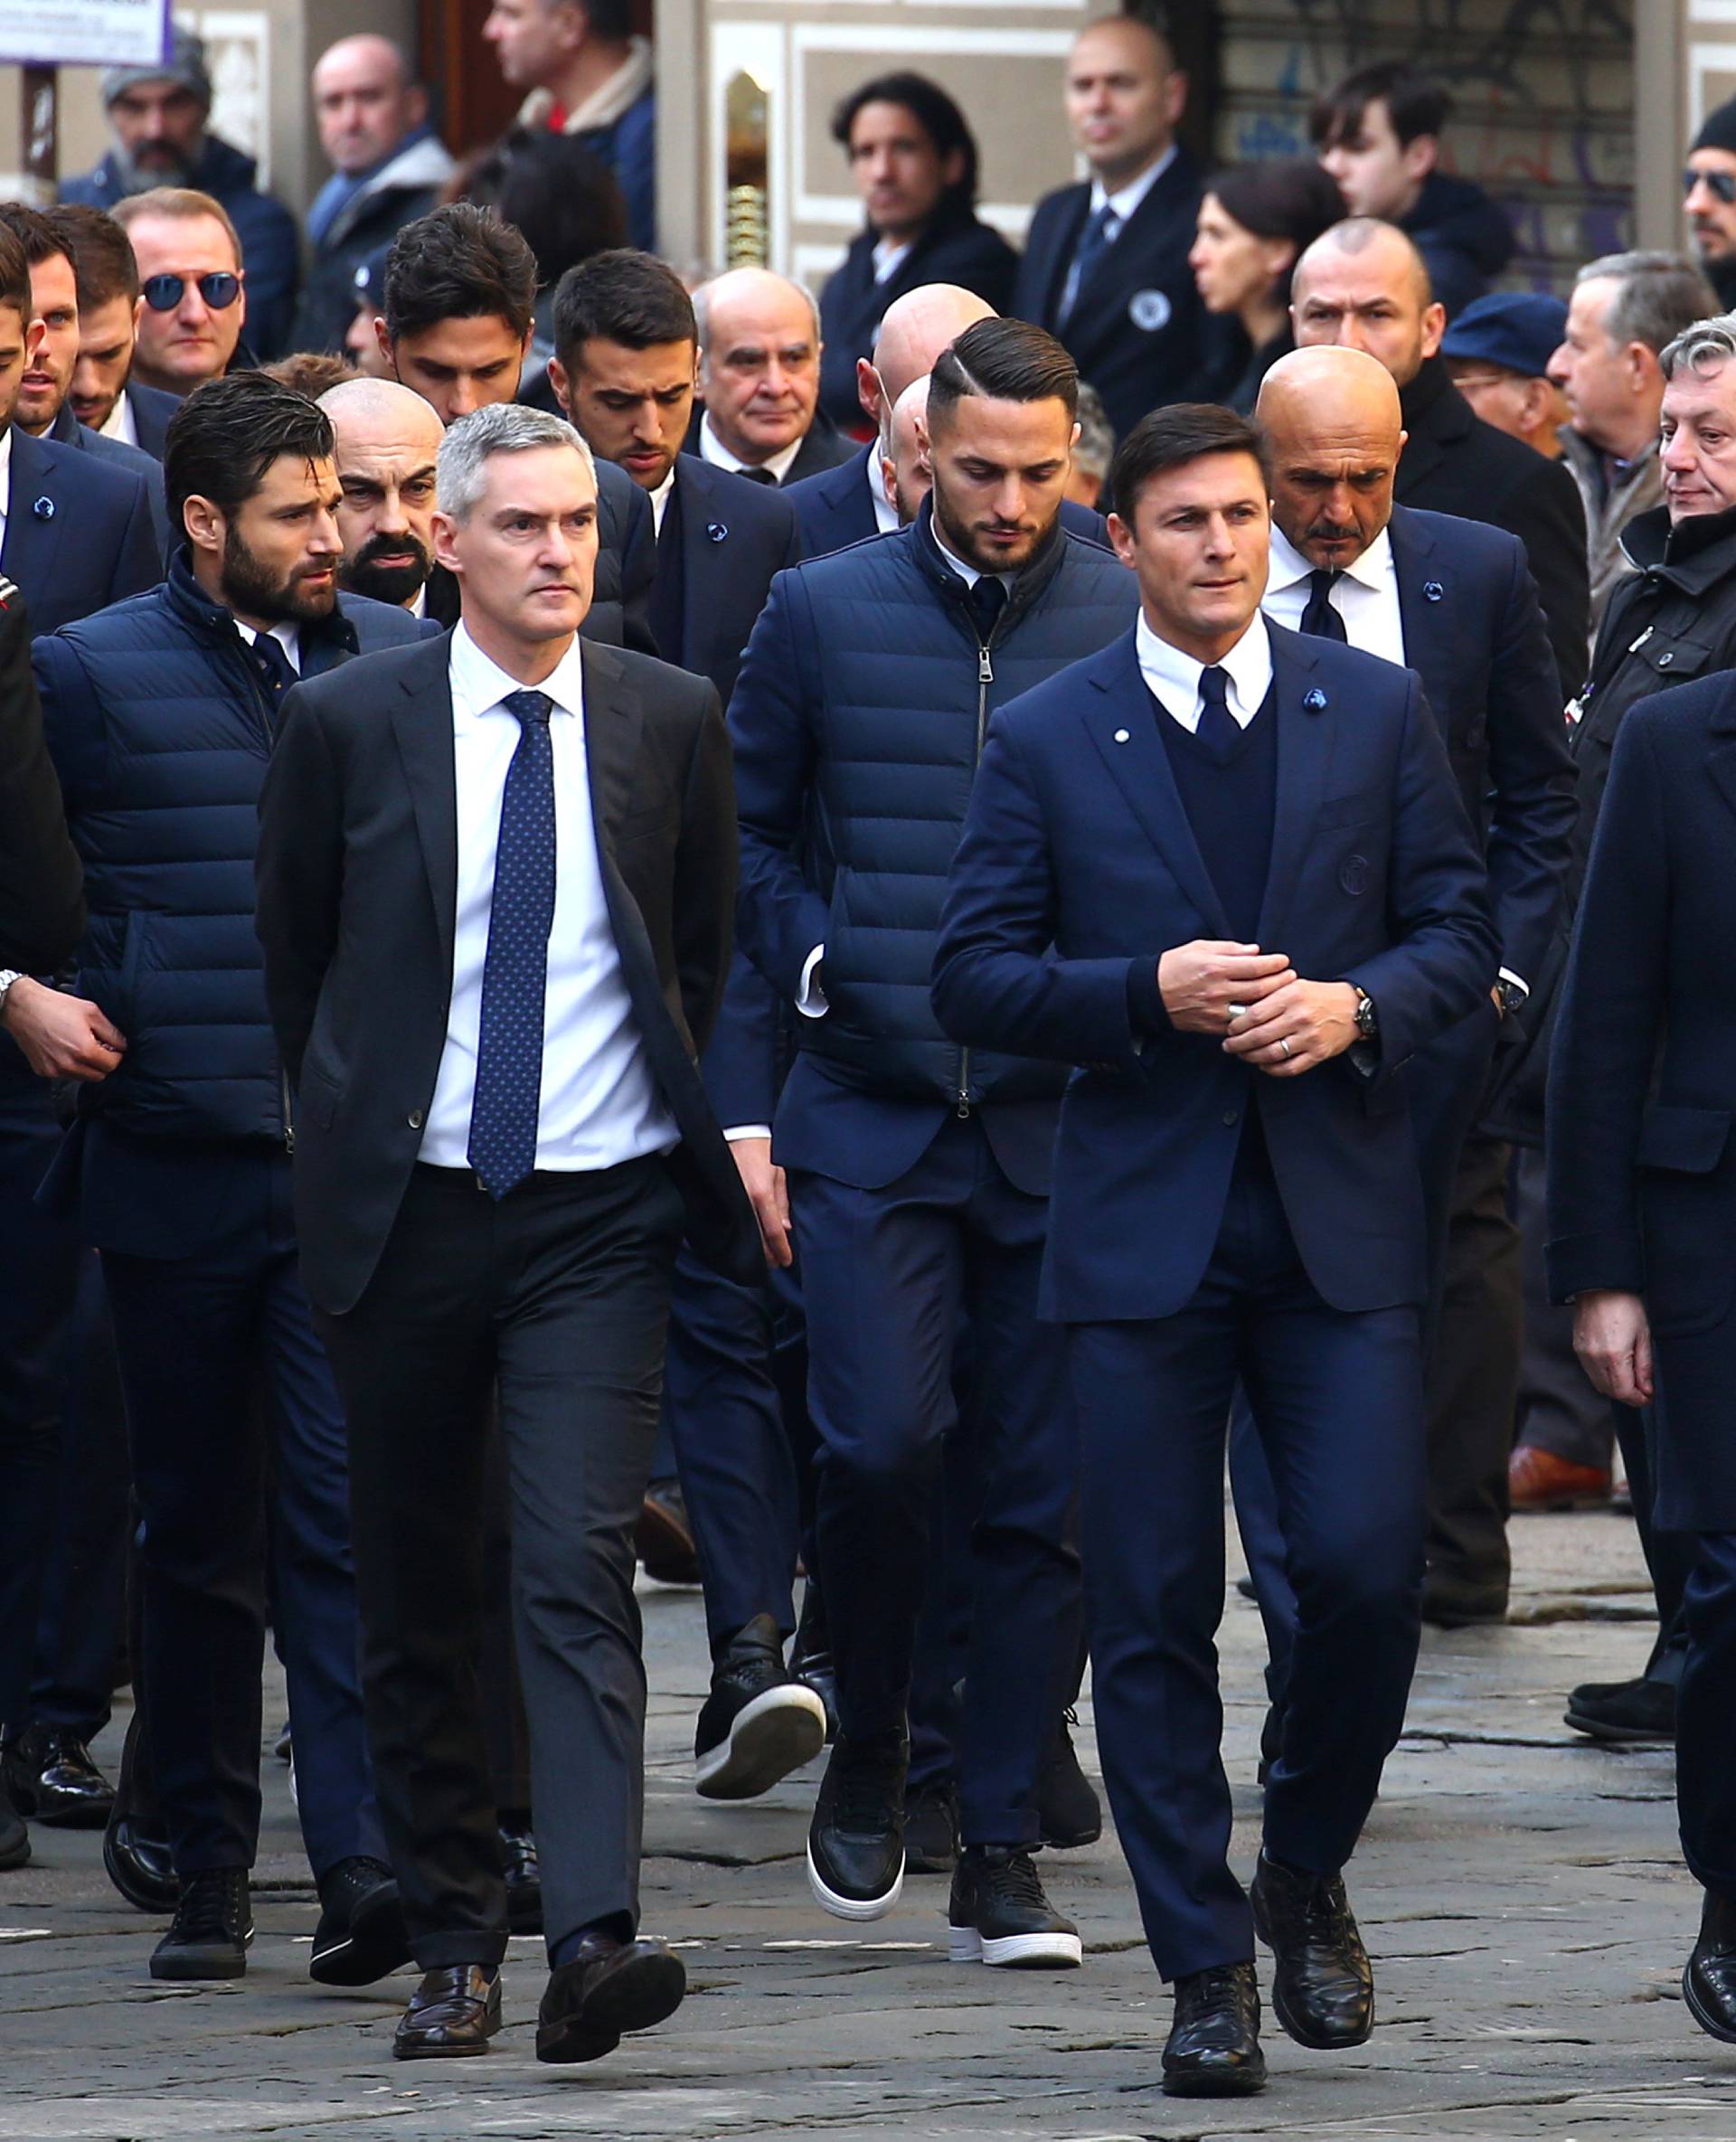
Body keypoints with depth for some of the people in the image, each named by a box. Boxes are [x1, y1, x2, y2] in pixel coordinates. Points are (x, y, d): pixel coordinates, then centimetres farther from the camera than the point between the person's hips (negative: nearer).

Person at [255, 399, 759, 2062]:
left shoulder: (670, 721, 3)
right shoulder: (349, 725, 0)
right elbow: (293, 953, 11)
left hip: (598, 1216, -1)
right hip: (408, 1212, 1)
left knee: (579, 1575, -14)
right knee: (411, 1597, 7)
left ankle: (592, 1939, -23)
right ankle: (452, 1942, 17)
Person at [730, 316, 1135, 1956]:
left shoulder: (1133, 623, 1)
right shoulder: (823, 615, 4)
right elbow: (747, 830, 13)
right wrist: (817, 965, -1)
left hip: (1064, 1126, 0)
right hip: (872, 1114, 0)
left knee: (1047, 1493, 1)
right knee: (880, 1446, -14)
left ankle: (1001, 1852, 8)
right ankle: (867, 1754, 12)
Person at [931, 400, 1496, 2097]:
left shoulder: (1375, 712, 8)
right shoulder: (1046, 740, 3)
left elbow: (1457, 931, 9)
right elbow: (973, 981, 1)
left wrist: (1355, 1005, -11)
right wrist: (1149, 993, -14)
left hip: (1339, 1217, 1)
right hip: (1141, 1229, -1)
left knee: (1368, 1567, -8)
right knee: (1153, 1611, -1)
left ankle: (1305, 1874, 18)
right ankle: (1205, 1970, 8)